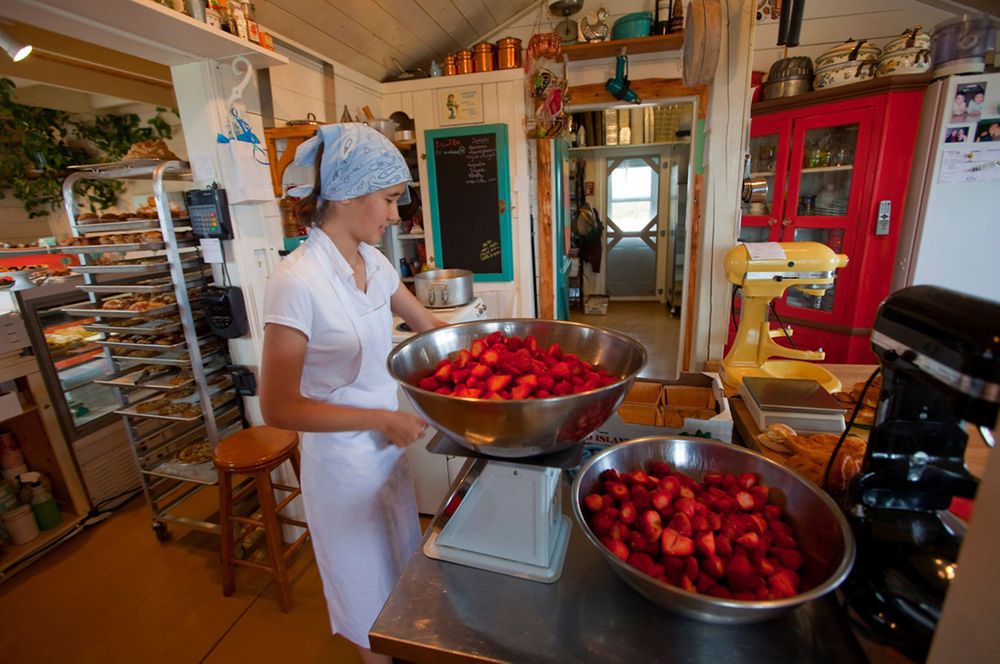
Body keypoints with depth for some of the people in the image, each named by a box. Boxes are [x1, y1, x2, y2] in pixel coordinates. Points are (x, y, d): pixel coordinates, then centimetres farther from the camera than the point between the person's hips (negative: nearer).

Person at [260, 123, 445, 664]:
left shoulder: (373, 262, -4)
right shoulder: (298, 282, -25)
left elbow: (429, 326, 7)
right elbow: (278, 407, -21)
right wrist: (382, 419, -20)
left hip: (389, 446, 7)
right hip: (344, 460, -7)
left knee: (402, 569, 29)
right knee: (370, 586, 20)